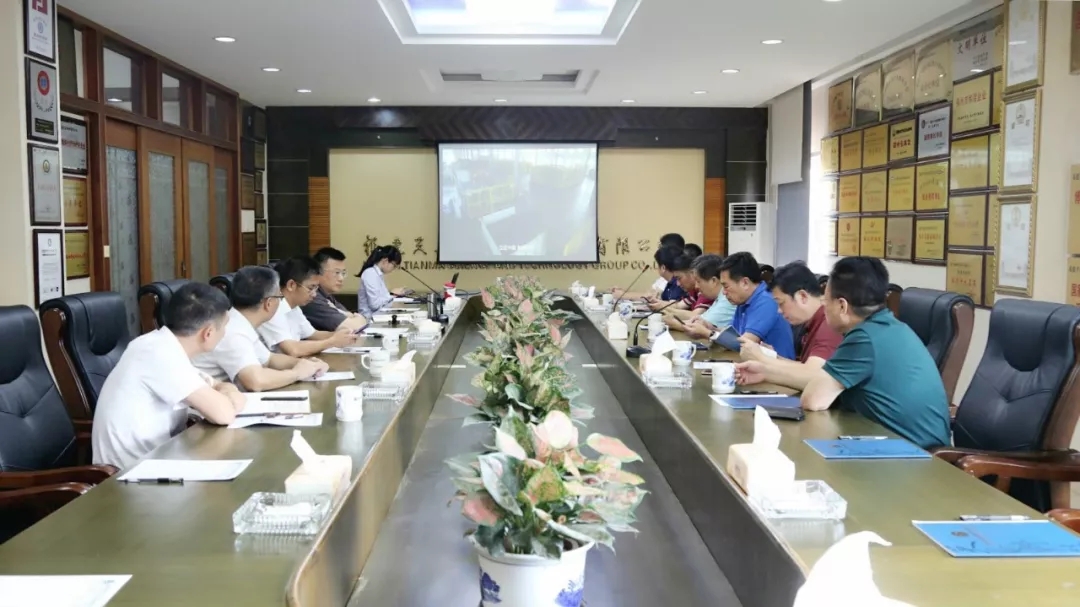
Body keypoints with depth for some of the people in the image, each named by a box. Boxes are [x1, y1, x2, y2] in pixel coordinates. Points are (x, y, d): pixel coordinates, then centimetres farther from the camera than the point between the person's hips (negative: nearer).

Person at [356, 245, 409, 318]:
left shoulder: (380, 274, 13)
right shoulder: (370, 273, -14)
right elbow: (375, 304, -21)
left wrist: (394, 294, 0)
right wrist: (391, 294, -9)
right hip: (371, 318, -9)